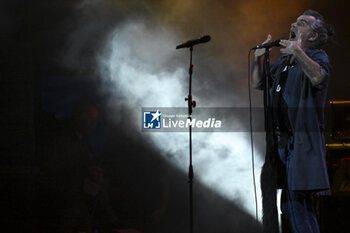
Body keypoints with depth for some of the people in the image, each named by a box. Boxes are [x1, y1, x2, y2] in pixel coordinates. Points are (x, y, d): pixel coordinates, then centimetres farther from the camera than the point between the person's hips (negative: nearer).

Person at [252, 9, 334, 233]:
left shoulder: (318, 56, -3)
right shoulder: (284, 61, 20)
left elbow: (318, 77, -25)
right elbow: (258, 82, 24)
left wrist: (298, 53, -37)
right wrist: (259, 57, 9)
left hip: (303, 142, -7)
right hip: (281, 139, 7)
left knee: (297, 199, -14)